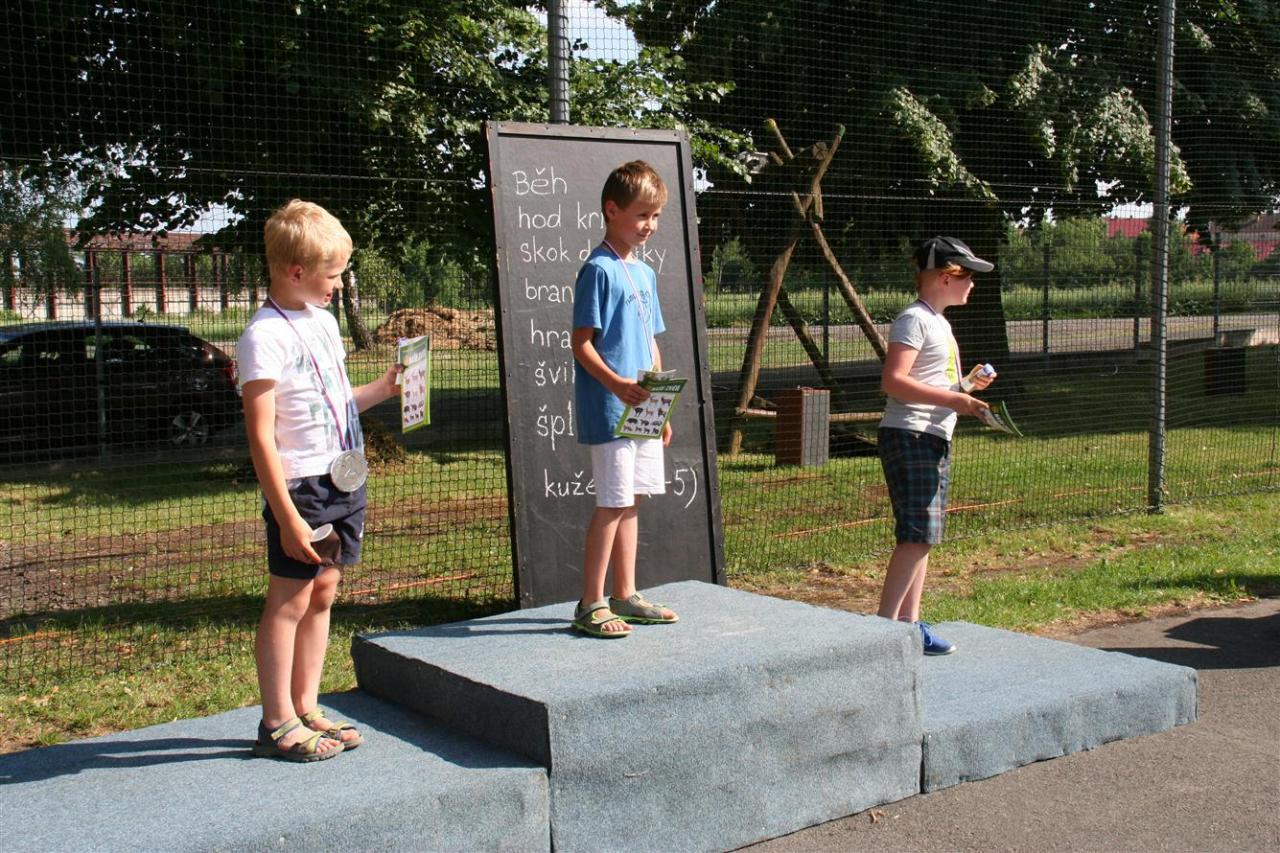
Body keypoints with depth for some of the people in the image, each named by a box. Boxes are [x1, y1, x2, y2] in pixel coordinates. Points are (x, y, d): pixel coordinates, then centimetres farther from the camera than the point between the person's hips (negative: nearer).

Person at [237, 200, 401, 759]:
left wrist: (382, 389, 12)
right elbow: (261, 437, -18)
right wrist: (287, 517, -21)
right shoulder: (264, 338, -14)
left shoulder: (323, 321, 12)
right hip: (301, 487, -8)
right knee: (289, 602, -1)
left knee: (322, 595, 13)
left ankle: (307, 710, 23)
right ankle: (278, 724, 8)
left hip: (344, 481, 8)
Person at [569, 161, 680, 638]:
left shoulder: (645, 273, 16)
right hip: (607, 411, -8)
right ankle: (590, 606, 1)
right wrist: (616, 384, -28)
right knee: (613, 503, -7)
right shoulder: (598, 270, -10)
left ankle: (625, 597, 22)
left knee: (629, 501, 13)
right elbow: (581, 345, -14)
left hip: (641, 410, 8)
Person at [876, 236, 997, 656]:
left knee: (924, 535, 11)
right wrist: (953, 399, -25)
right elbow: (893, 381, -23)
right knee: (917, 533, -16)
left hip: (935, 440, 10)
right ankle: (885, 625, -15)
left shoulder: (939, 322, 20)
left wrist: (968, 384, 11)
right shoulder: (914, 320, -11)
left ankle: (910, 623, 16)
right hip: (909, 437, -10)